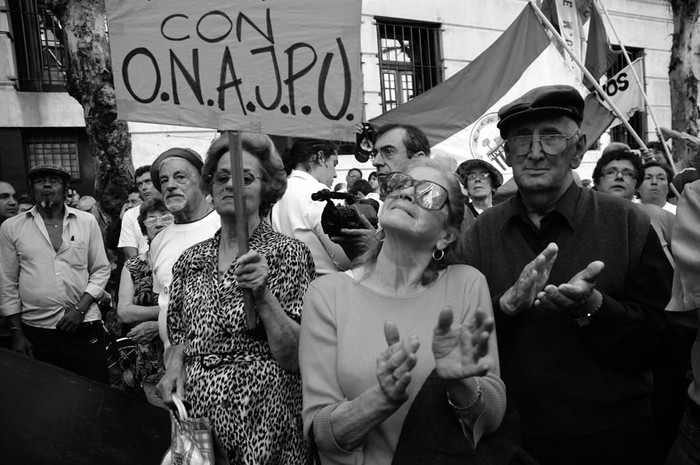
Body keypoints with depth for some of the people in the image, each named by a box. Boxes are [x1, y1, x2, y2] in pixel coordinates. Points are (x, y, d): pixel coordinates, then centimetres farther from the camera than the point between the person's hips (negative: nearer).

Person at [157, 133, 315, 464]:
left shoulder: (288, 253, -10)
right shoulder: (191, 260, 4)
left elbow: (295, 358, -14)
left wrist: (262, 294, -24)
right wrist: (174, 369, -4)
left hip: (262, 419, -4)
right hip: (194, 413, 4)